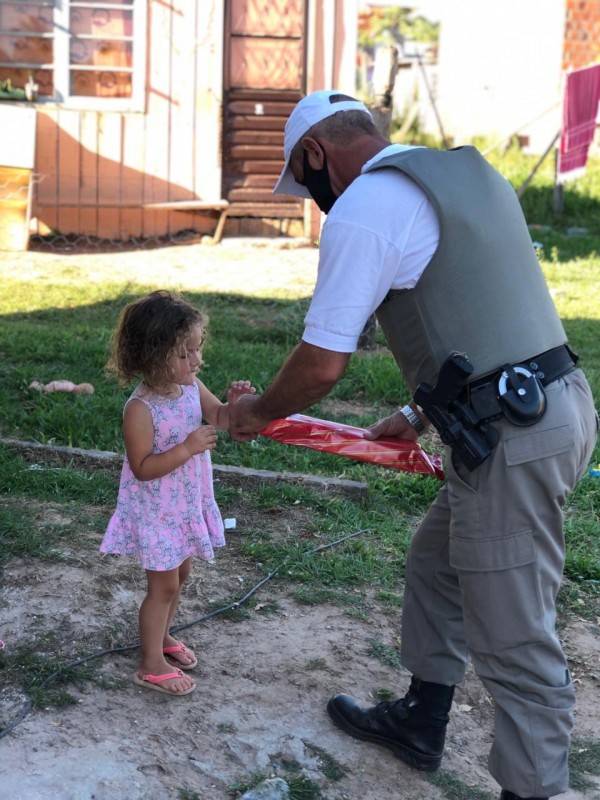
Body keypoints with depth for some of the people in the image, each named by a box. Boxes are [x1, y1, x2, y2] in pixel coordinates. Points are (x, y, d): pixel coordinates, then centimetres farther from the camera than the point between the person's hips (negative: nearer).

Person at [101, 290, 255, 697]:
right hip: (156, 511, -7)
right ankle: (152, 664, 19)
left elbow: (221, 419, 4)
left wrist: (234, 403, -18)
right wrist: (187, 449, -34)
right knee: (164, 586, 3)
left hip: (188, 504, 7)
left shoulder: (193, 388, -6)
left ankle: (162, 636, 44)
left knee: (180, 573, 22)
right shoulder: (141, 409, -27)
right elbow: (142, 468, -25)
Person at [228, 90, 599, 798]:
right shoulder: (466, 170, 18)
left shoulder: (363, 208, -11)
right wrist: (419, 413, 27)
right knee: (436, 561, 25)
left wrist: (257, 413, 7)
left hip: (509, 440, -10)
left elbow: (321, 365, -12)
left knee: (514, 639, 0)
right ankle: (419, 722, 41)